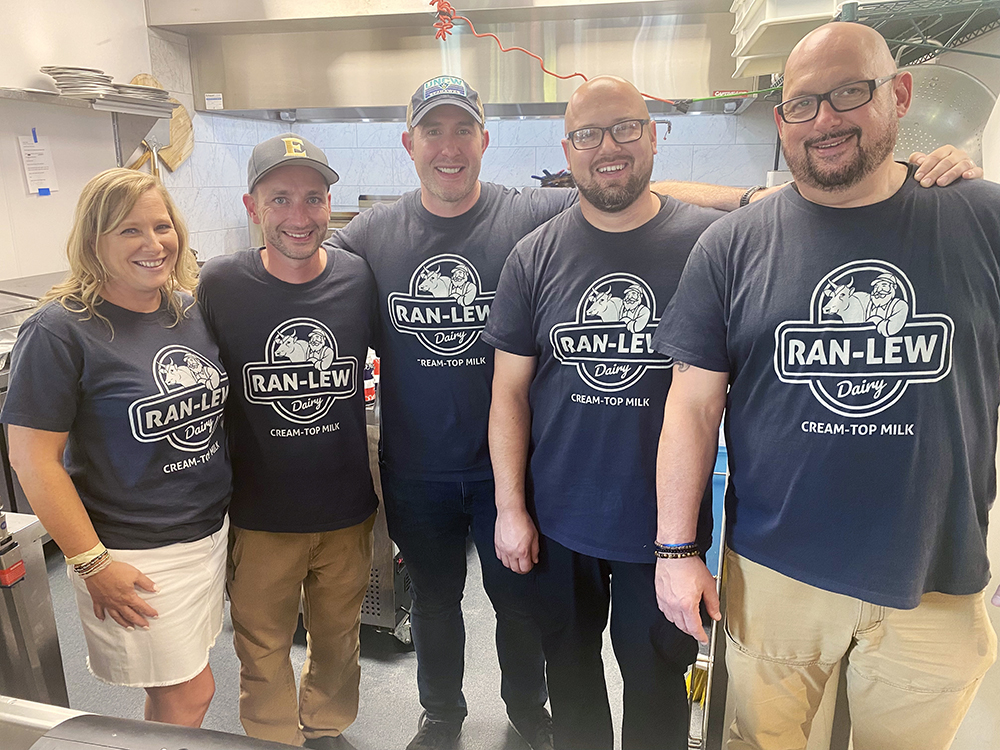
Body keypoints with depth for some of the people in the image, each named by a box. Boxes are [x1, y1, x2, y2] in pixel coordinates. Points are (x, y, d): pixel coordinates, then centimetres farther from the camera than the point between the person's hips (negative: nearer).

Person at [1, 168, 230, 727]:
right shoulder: (59, 331, -15)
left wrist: (228, 503, 12)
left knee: (179, 689, 19)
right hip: (134, 554, -5)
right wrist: (92, 563, -14)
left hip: (211, 530, 6)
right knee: (190, 694, 6)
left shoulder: (193, 312, 3)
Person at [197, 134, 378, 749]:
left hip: (348, 509, 2)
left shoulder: (360, 278, -9)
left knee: (339, 640, 23)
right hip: (259, 514, -1)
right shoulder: (219, 285, -12)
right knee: (263, 652, 18)